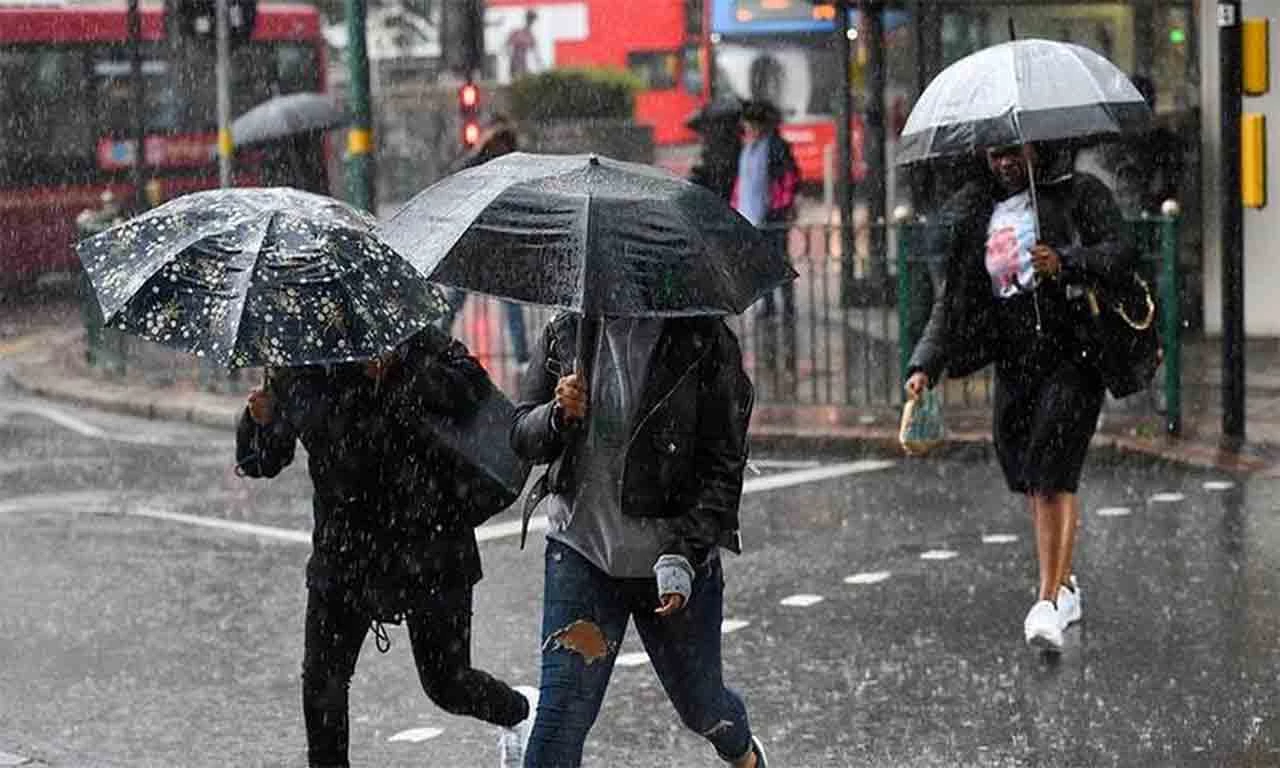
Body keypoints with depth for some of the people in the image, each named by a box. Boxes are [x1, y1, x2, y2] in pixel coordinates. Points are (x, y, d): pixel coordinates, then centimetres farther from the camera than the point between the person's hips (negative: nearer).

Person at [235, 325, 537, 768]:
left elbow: (471, 388, -21)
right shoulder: (298, 374, 4)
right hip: (342, 549, 3)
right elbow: (260, 462, 7)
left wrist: (397, 367, -27)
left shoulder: (420, 344, -4)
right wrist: (259, 420, -14)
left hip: (427, 548, -3)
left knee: (447, 685, 5)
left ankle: (520, 711, 36)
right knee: (321, 681, -6)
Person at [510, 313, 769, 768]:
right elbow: (522, 436, 8)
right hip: (581, 549, 1)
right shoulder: (565, 331, 2)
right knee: (561, 715, -11)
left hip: (675, 556, -1)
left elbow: (724, 463, -9)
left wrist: (684, 555, -18)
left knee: (701, 705, 16)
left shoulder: (704, 341, -8)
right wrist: (559, 415, -16)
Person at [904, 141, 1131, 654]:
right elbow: (953, 299, 15)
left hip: (1071, 355, -5)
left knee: (1053, 475, -15)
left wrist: (1067, 264, -26)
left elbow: (1120, 252, -8)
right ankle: (1065, 587, 27)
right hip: (1014, 364, 5)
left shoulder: (1079, 193, 3)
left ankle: (1049, 601, -18)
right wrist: (925, 365, 4)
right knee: (1030, 479, 10)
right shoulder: (976, 213, 16)